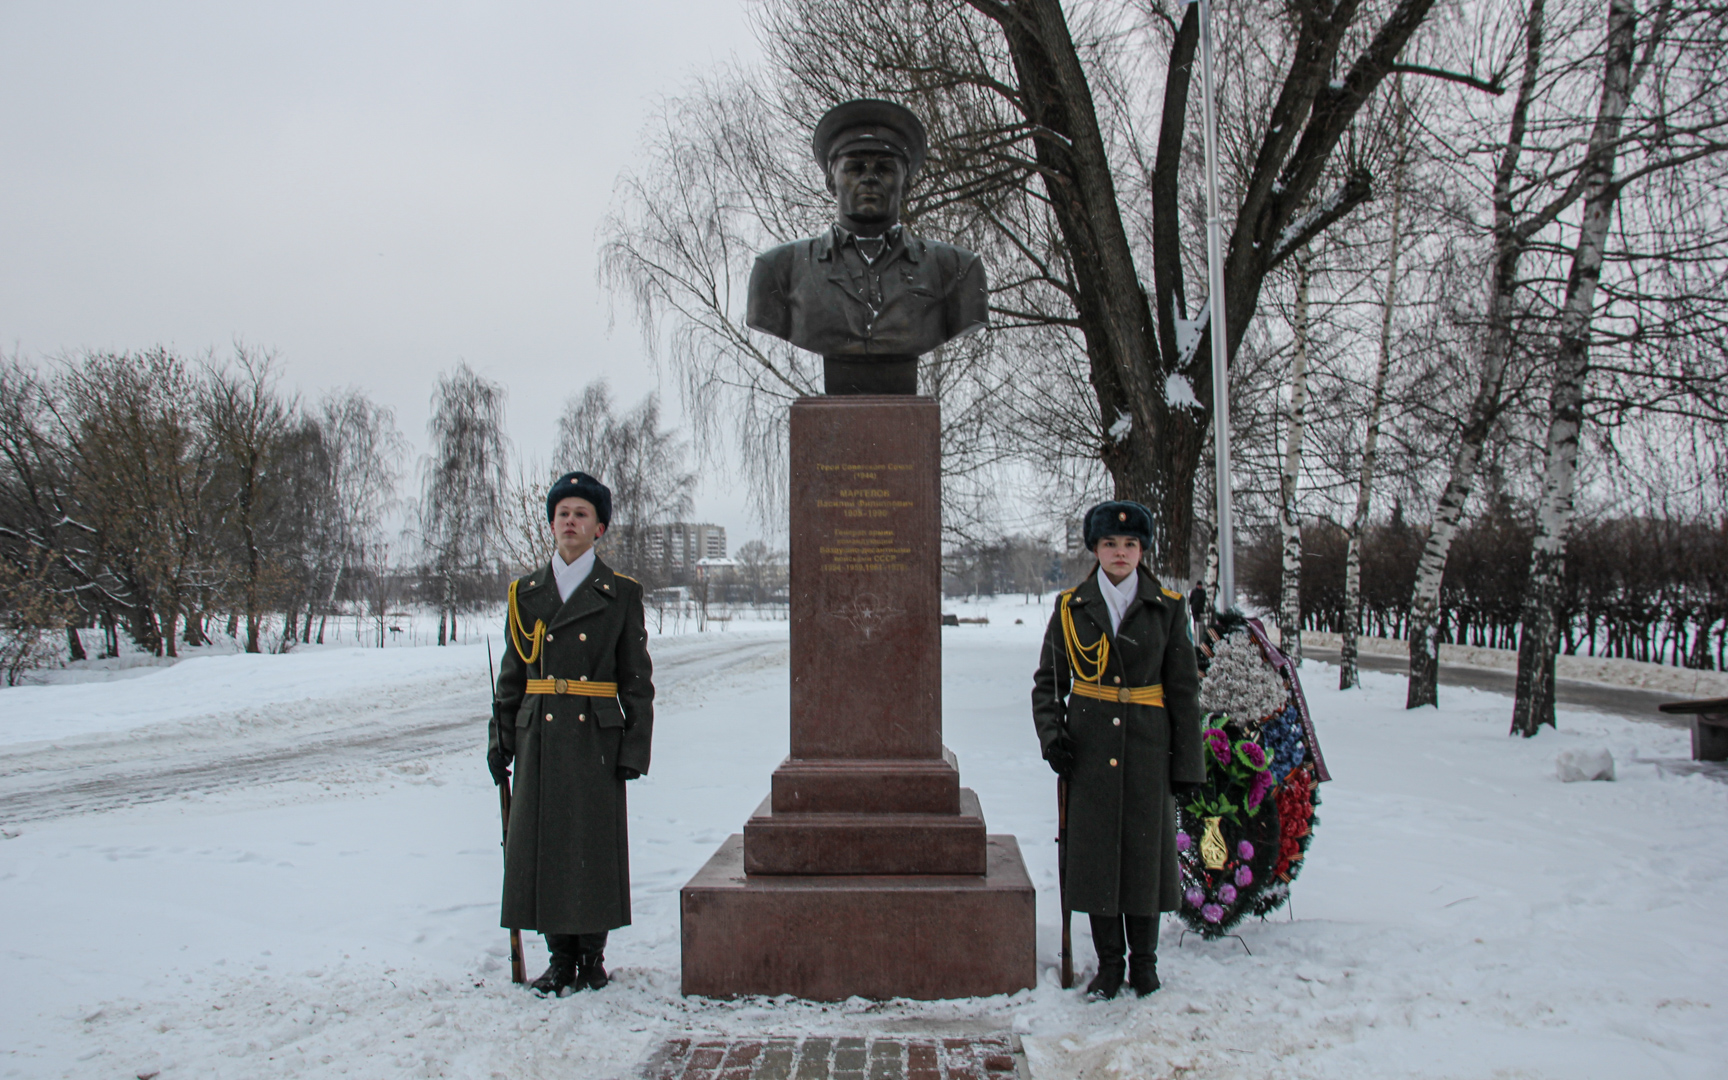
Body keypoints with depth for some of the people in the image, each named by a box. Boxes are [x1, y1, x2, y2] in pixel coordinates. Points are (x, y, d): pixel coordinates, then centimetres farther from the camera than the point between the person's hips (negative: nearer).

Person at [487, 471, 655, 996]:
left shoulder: (620, 593, 2)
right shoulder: (526, 592, 10)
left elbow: (637, 679, 1)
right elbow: (511, 675, 12)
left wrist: (634, 748, -6)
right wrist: (500, 740, 6)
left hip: (595, 737, -3)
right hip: (539, 738, 3)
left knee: (593, 844, 1)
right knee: (540, 843, 5)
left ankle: (592, 956, 17)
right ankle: (561, 958, 18)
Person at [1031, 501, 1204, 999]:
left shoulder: (1167, 608, 2)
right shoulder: (1071, 607, 4)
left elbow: (1184, 689, 3)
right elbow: (1048, 681, 9)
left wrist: (1187, 763, -1)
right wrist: (1051, 735, -6)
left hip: (1148, 747, 0)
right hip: (1089, 748, 1)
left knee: (1146, 847, 6)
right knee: (1096, 850, 3)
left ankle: (1144, 959, 23)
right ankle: (1109, 962, 17)